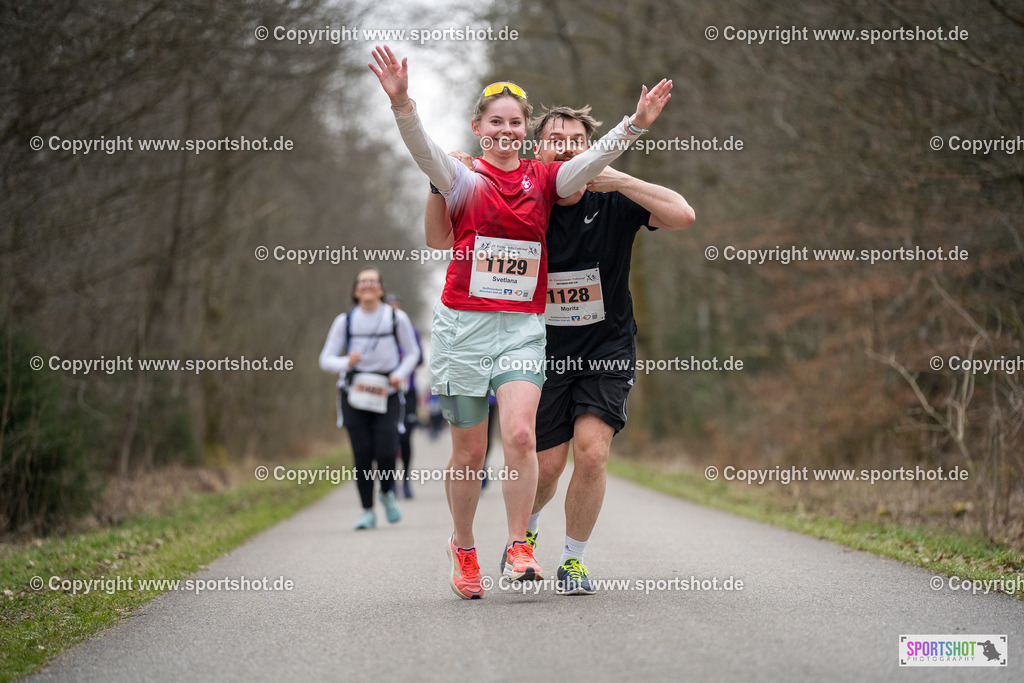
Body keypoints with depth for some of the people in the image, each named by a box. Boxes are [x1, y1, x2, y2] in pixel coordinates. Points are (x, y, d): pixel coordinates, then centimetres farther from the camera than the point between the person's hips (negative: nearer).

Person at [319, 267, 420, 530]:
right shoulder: (345, 321, 1)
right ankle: (367, 511, 11)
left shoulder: (397, 318, 0)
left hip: (386, 394, 0)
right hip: (354, 393, 1)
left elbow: (413, 352, 13)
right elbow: (326, 359, 2)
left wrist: (401, 373, -6)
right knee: (362, 455, -3)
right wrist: (346, 363, -19)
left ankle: (388, 493, 19)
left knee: (386, 451, -12)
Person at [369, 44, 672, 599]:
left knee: (519, 433, -19)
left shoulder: (544, 179, 8)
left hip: (522, 326, 1)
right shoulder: (463, 181, 1)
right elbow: (425, 152, -17)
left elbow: (594, 158, -5)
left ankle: (517, 548, -8)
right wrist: (400, 104, -35)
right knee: (469, 452, 5)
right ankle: (463, 547, 27)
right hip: (463, 324, -1)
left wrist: (635, 124, -21)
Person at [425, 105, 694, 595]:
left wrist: (620, 181, -28)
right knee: (546, 466, -1)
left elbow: (682, 215, -23)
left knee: (592, 451, -17)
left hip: (607, 352, 0)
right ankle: (525, 531, 34)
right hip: (544, 353, 1)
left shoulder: (613, 204, -9)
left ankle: (573, 559, 5)